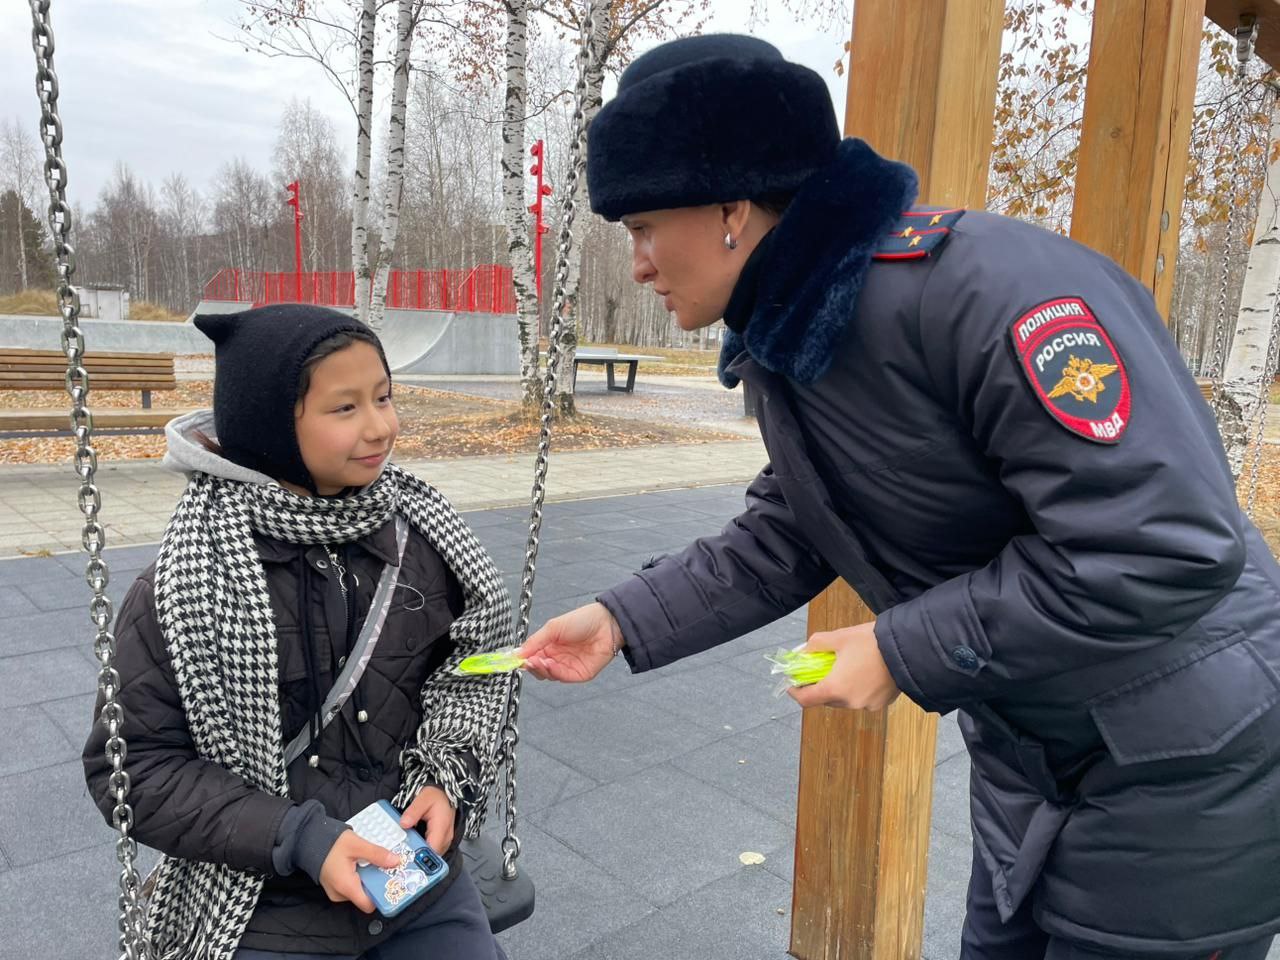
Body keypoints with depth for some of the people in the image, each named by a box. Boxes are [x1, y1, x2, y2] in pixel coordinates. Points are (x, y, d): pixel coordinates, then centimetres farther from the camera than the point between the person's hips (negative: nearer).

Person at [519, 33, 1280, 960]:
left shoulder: (990, 288, -31)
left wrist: (902, 650, -25)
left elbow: (1167, 550, -31)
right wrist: (624, 622, -2)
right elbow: (786, 542, 5)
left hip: (1187, 766, -7)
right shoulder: (782, 341, -2)